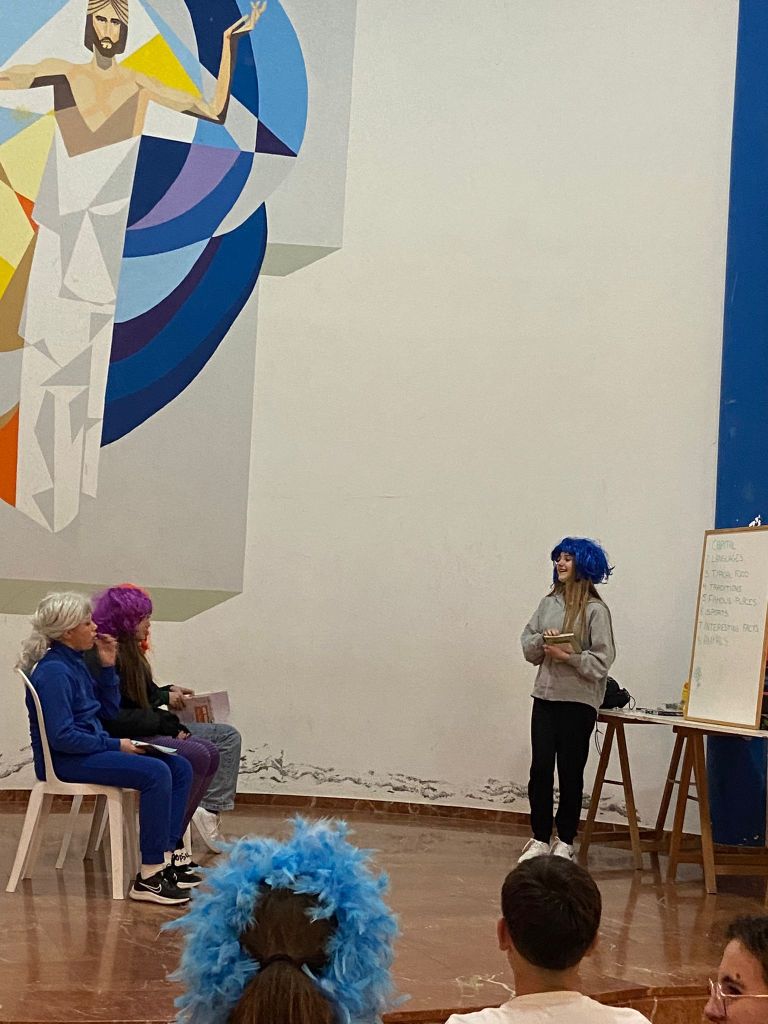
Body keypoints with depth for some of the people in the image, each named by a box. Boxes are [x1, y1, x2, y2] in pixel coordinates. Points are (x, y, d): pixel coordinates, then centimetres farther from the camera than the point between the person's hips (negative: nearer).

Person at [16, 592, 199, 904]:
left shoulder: (74, 662, 12)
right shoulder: (53, 672, -17)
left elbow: (109, 710, 18)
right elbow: (62, 737, -23)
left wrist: (108, 668, 6)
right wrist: (114, 746, -17)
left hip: (91, 748, 10)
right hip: (65, 761, -10)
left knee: (179, 768, 0)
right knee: (156, 773, -27)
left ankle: (165, 860, -3)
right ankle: (148, 878, -24)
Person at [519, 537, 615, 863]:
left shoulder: (595, 610, -7)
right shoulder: (548, 603, 8)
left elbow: (602, 660, -10)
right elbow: (527, 647, 10)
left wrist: (570, 656, -21)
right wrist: (542, 641, -10)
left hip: (578, 702, -4)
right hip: (545, 697, 4)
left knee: (570, 772, 4)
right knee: (540, 768, 2)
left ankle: (565, 841, 16)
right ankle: (540, 838, 13)